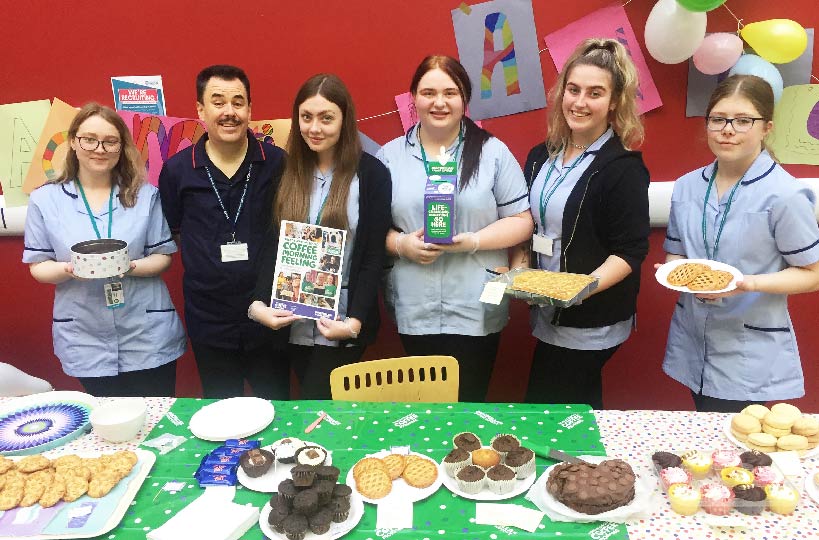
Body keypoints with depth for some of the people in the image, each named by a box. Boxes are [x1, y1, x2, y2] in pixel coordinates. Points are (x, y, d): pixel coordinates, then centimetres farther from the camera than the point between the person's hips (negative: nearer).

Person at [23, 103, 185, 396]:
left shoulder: (145, 195, 2)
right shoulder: (45, 199, 2)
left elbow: (163, 256, 2)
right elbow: (38, 267, 4)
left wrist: (131, 267, -18)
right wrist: (69, 269, -17)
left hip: (148, 338, 0)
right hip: (87, 343, 1)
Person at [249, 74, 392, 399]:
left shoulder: (371, 174, -6)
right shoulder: (288, 172, 5)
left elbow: (374, 257, -8)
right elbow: (273, 246, 3)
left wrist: (355, 321, -17)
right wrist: (259, 303, -11)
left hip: (342, 324, -4)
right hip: (294, 322, 4)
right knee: (309, 405, 15)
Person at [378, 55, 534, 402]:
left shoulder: (493, 153, 2)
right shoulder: (390, 156, 7)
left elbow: (521, 222, 0)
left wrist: (473, 241, -15)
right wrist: (400, 244, -12)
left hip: (476, 311, -1)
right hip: (413, 310, 2)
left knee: (468, 405, 8)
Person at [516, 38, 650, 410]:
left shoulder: (623, 167, -13)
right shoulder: (542, 157, 7)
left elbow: (631, 252, -15)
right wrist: (518, 268, -1)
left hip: (591, 322, -6)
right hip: (547, 316, 7)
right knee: (576, 408, 20)